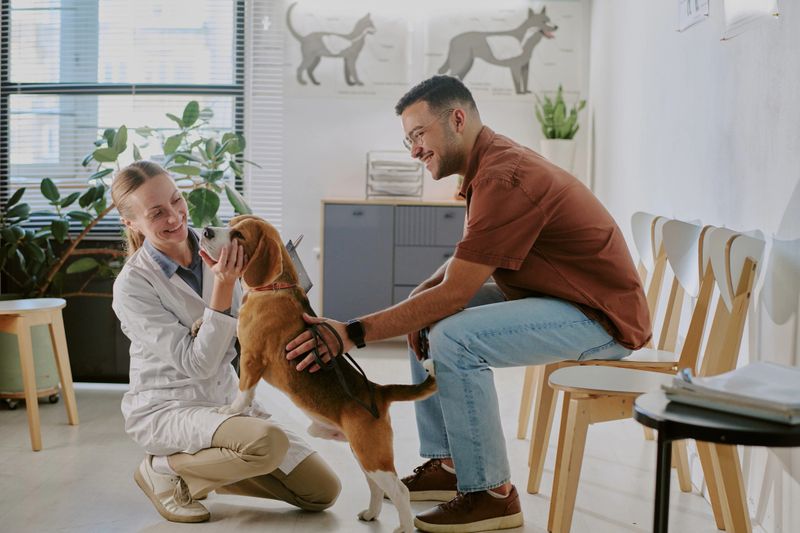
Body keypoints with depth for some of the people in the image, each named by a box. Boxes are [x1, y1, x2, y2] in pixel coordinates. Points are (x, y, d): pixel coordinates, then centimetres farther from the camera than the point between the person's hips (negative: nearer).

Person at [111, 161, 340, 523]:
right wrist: (223, 289, -30)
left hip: (225, 397, 6)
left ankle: (206, 466, 15)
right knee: (268, 442, -35)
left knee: (322, 492, 0)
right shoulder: (132, 286, -18)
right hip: (166, 408, -6)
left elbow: (239, 334, 6)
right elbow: (197, 364, -22)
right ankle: (164, 470, -8)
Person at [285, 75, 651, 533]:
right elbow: (466, 262, 13)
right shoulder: (492, 162, 8)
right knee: (425, 318, 11)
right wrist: (421, 292, -8)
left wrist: (353, 333, -25)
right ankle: (446, 463, 14)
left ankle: (492, 493, -13)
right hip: (554, 299, 11)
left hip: (602, 313, -11)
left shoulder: (504, 179, -24)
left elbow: (453, 293, -26)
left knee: (454, 336, -27)